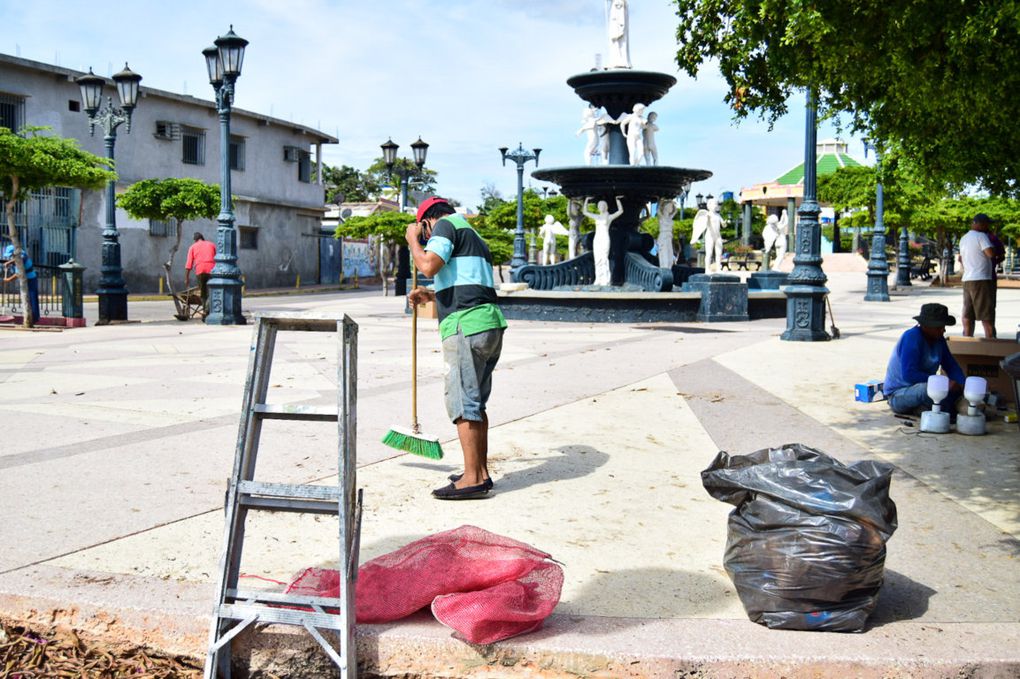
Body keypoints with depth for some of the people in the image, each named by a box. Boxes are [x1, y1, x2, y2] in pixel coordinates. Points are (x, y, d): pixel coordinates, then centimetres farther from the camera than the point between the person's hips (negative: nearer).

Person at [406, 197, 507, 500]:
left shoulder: (446, 225, 1)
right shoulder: (474, 237, 30)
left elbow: (429, 265, -16)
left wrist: (413, 240, 2)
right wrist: (431, 295, 37)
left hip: (466, 326, -9)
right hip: (491, 325, 9)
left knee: (462, 402, -7)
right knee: (475, 403, 15)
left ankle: (473, 479, -6)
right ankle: (481, 472, 19)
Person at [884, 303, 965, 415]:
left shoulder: (938, 339, 3)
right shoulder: (911, 338, -21)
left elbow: (951, 366, 10)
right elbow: (909, 375, -29)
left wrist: (961, 384, -11)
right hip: (898, 393, -9)